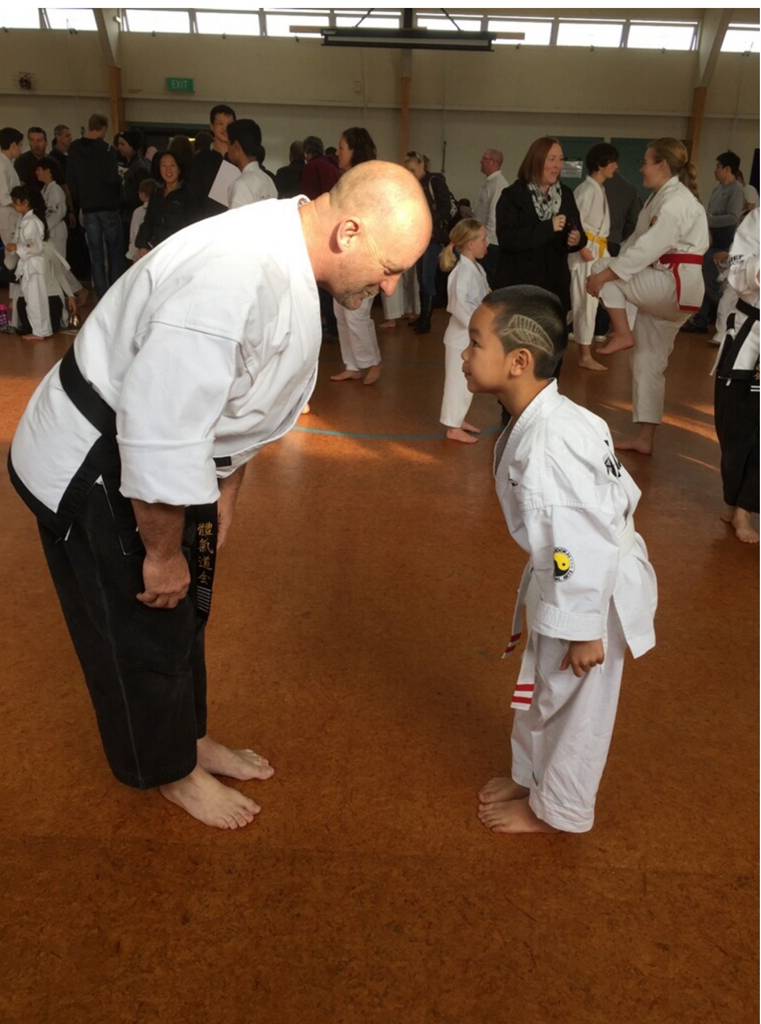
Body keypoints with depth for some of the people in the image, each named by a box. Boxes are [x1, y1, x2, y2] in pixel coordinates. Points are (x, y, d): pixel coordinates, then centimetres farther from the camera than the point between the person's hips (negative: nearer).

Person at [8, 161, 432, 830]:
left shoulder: (291, 254, -2)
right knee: (143, 632, 9)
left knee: (185, 612, 22)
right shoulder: (236, 278, -34)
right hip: (92, 473, -9)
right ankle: (172, 772, 34)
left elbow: (242, 402, 10)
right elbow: (158, 432, -33)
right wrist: (164, 550, -19)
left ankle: (192, 737, 45)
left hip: (159, 457, 9)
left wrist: (224, 492, 14)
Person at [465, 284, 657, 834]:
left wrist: (583, 629, -20)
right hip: (568, 581, 9)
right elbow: (619, 488, 8)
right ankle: (531, 776, 48)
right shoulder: (548, 420, -3)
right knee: (542, 689, 25)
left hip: (590, 593, -9)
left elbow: (584, 545, -30)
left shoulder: (546, 445, -33)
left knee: (573, 706, 13)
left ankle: (557, 809, 37)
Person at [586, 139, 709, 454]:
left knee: (604, 272, -10)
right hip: (666, 289, 10)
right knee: (648, 362, 11)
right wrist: (609, 268, 4)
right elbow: (636, 241, 16)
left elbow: (648, 247, -23)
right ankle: (645, 438, 16)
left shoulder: (677, 201, -15)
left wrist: (605, 274, -22)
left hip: (674, 287, -10)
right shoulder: (661, 198, 17)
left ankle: (622, 334, -3)